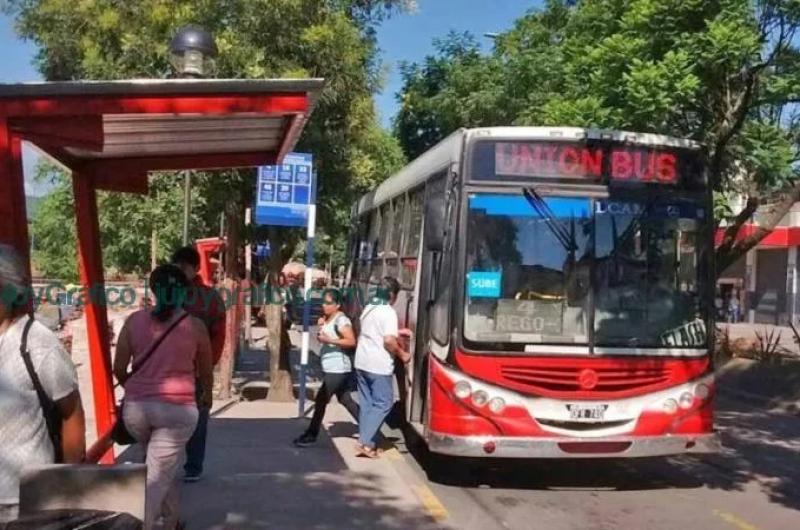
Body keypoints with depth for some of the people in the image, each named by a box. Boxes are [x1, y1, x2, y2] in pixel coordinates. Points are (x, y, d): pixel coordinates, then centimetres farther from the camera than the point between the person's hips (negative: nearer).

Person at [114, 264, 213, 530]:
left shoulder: (134, 321, 4)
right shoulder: (195, 325, 1)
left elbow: (119, 370, 6)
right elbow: (206, 372, 14)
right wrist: (206, 396, 35)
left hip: (136, 407, 3)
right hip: (177, 408, -3)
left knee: (164, 467, 26)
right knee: (156, 478, -1)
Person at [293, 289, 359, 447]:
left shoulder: (341, 319, -17)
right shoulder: (327, 318, 12)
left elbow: (351, 341, -25)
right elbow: (325, 336, 21)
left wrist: (328, 340, -27)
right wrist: (321, 326, 3)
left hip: (337, 369, -10)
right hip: (332, 368, 10)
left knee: (320, 400, -5)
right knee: (345, 400, 15)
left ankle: (311, 435, 4)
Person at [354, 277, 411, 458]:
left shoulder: (368, 308, 12)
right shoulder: (388, 312, -13)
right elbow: (389, 341, -20)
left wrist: (398, 331, 27)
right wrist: (402, 354, -6)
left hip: (361, 362, 8)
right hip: (379, 366, -8)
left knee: (366, 403, 13)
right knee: (383, 404, 0)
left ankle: (365, 440, 13)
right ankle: (366, 442, -7)